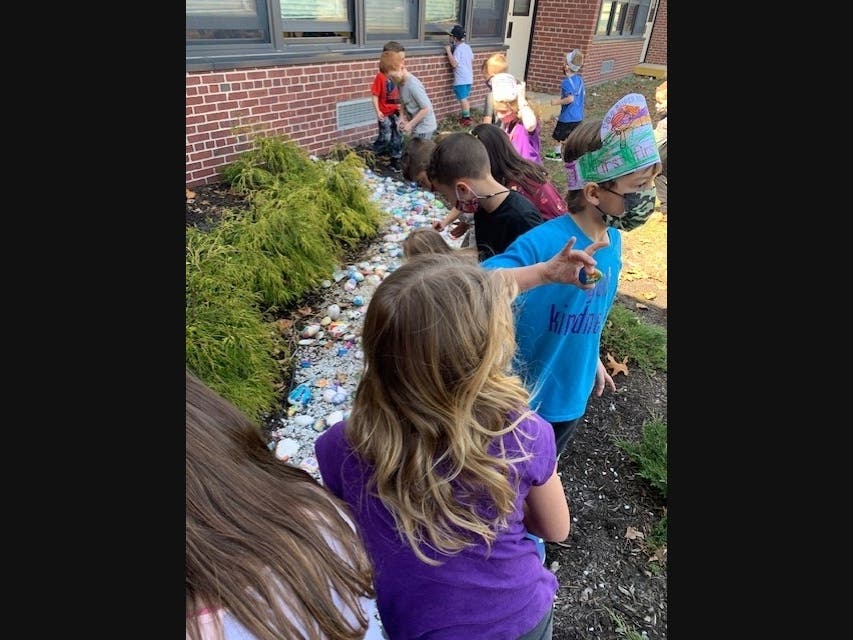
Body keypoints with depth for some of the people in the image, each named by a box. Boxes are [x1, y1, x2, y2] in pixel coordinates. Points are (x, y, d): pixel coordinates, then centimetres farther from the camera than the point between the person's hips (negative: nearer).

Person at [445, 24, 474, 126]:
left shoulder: (458, 48, -14)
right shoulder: (467, 46, 11)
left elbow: (454, 63, -21)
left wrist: (448, 51, -17)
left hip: (461, 79, -9)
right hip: (468, 78, 9)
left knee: (463, 99, -4)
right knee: (465, 99, 15)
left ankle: (467, 119, -3)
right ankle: (466, 117, 21)